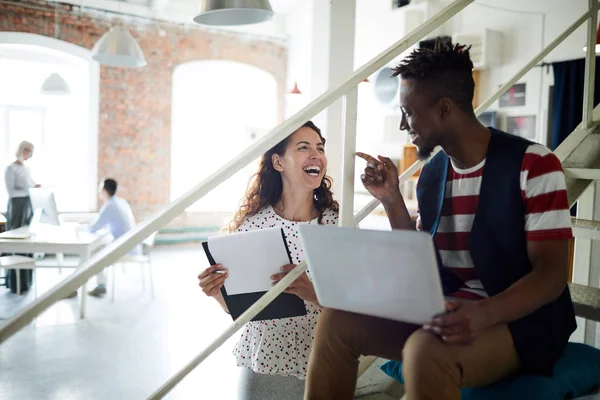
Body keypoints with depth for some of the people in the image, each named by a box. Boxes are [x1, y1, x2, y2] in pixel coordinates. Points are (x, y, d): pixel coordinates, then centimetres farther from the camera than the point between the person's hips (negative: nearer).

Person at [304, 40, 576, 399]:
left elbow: (552, 273, -16)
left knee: (426, 351, -36)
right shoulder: (432, 173, 7)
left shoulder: (532, 164, -12)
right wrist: (392, 200, -1)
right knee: (337, 320, -13)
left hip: (521, 318, -5)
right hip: (449, 311, 6)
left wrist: (484, 313, -35)